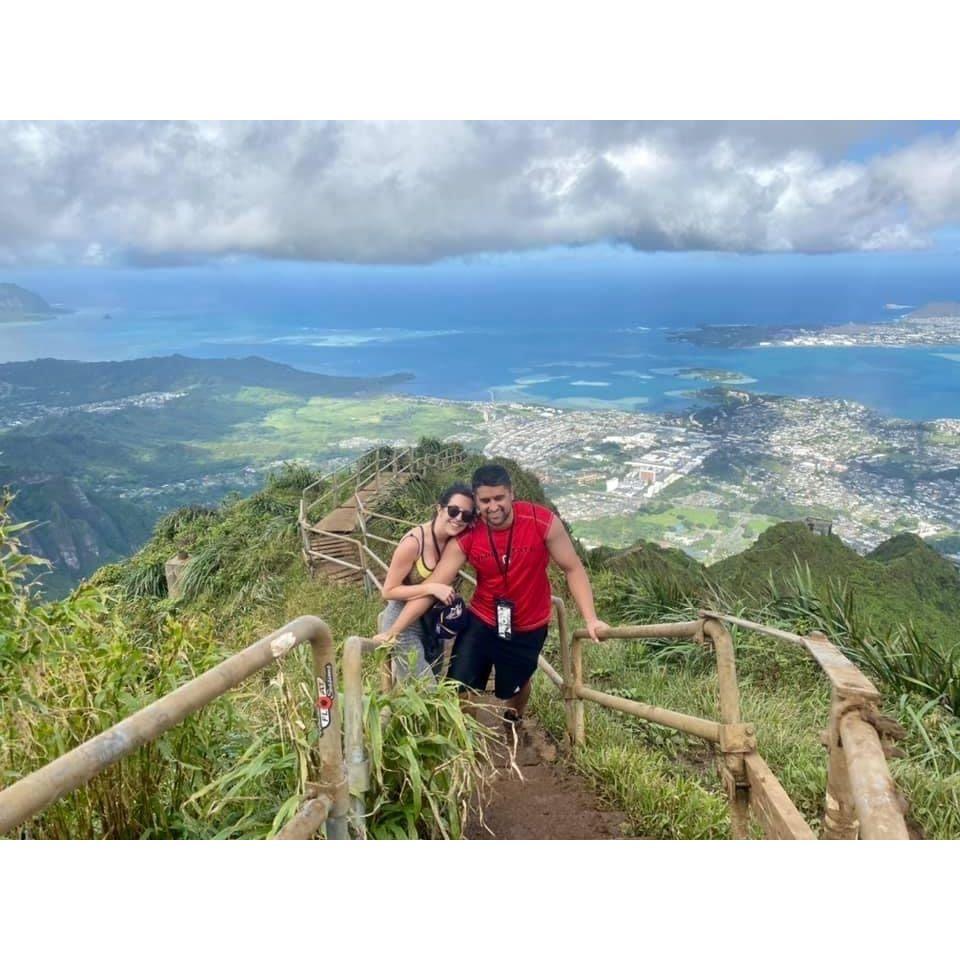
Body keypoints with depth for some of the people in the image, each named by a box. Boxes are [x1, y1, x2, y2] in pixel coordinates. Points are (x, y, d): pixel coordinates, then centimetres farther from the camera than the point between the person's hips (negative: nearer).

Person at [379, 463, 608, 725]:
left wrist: (590, 618, -21)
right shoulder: (466, 538, -20)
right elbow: (431, 587, -19)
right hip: (481, 622, 1)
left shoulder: (543, 522, -24)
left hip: (528, 628, 0)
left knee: (514, 687, 20)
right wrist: (393, 630, -22)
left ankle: (514, 721, 56)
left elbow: (573, 569, -13)